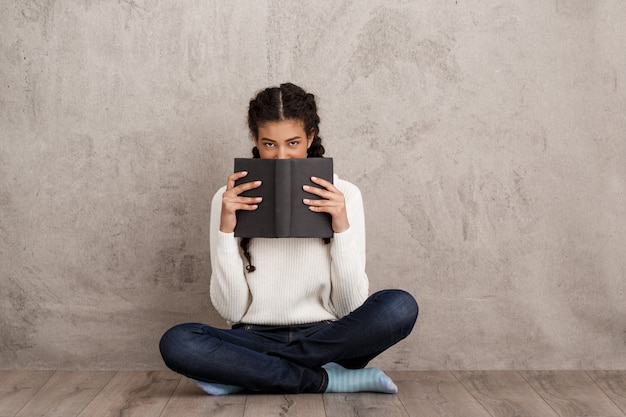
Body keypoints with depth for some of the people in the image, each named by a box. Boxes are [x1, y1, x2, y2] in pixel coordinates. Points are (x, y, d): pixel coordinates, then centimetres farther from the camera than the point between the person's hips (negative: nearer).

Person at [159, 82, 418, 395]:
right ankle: (326, 380, -19)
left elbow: (351, 308, -5)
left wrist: (342, 227, -17)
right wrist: (226, 228, -17)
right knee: (175, 342, -29)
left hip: (327, 339, 1)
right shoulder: (230, 200, -1)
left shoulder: (343, 196, -1)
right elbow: (231, 310, -6)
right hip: (255, 341, 0)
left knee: (400, 306, -27)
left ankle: (245, 375, -18)